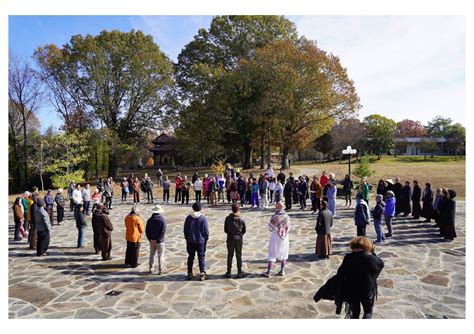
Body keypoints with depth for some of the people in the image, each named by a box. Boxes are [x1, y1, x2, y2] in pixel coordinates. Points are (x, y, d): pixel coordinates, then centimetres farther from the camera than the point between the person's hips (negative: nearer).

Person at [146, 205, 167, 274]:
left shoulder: (150, 220, 1)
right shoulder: (162, 219, -12)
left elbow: (147, 230, -1)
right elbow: (163, 231, -18)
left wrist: (150, 239, -4)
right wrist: (157, 240, -15)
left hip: (152, 241, 4)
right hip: (160, 241, -4)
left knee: (152, 255, 16)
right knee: (160, 256, 5)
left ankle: (151, 269, 23)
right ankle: (160, 270, 10)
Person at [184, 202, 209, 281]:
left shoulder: (188, 218, -3)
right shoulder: (203, 218, -11)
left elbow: (185, 230, 3)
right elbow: (206, 230, -8)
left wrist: (187, 239, 15)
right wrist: (206, 239, 5)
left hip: (190, 241, 2)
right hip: (201, 241, -2)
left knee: (190, 257, 13)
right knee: (201, 257, 5)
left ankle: (189, 274, 18)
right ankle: (202, 273, 2)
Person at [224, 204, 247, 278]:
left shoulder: (228, 218, -7)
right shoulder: (241, 219, -8)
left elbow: (225, 230, -1)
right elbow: (244, 231, 0)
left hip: (230, 239, 0)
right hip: (239, 239, 0)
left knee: (230, 256, 9)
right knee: (239, 256, 9)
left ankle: (228, 272, 13)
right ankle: (239, 272, 14)